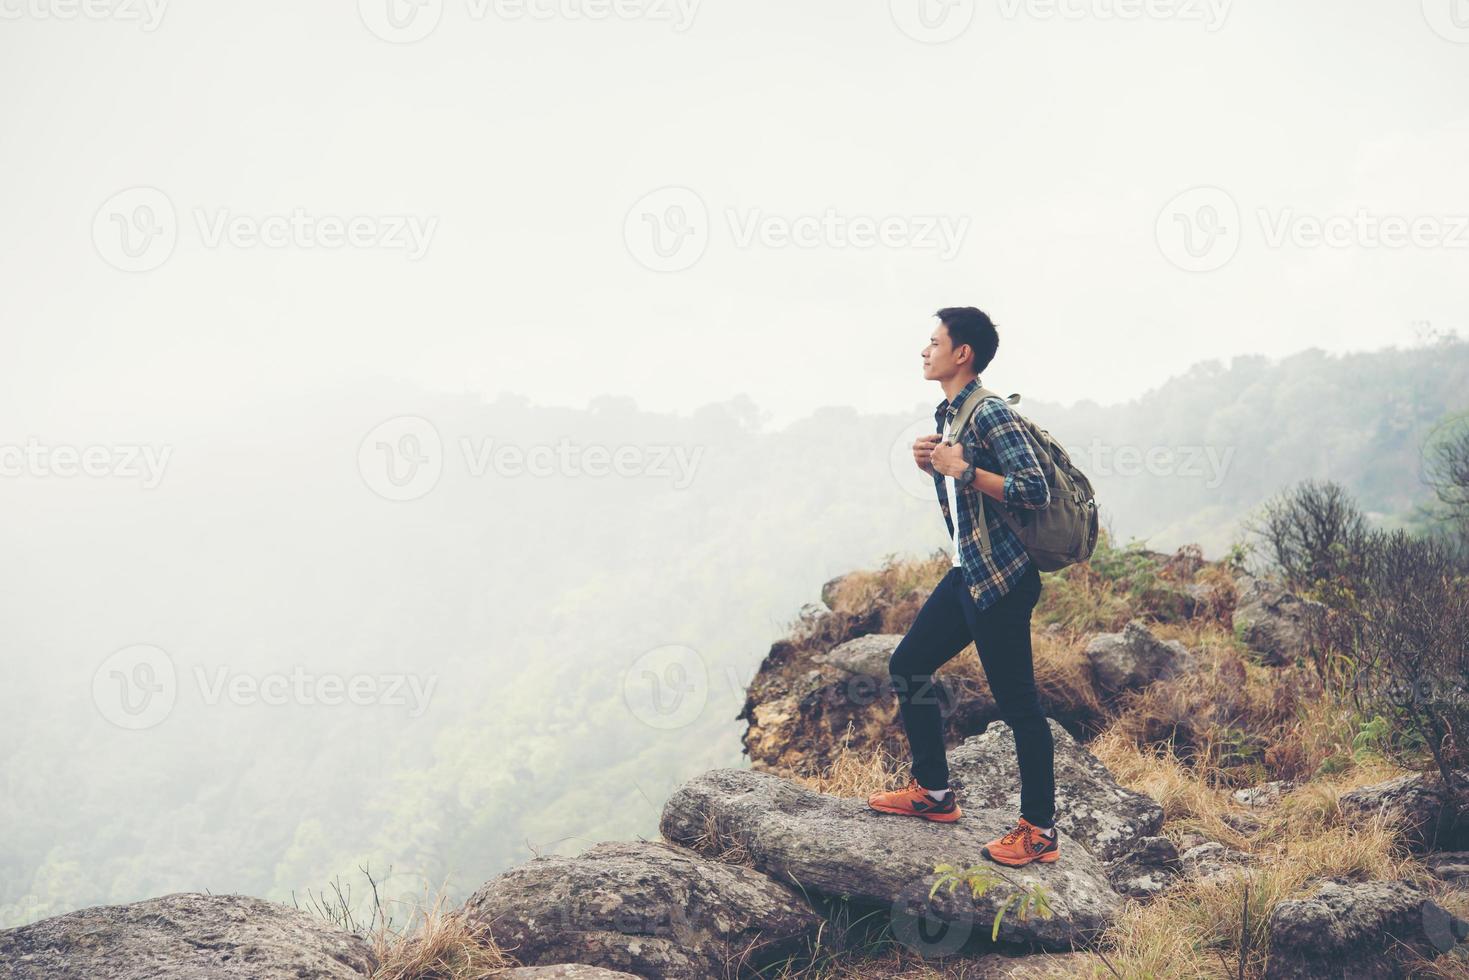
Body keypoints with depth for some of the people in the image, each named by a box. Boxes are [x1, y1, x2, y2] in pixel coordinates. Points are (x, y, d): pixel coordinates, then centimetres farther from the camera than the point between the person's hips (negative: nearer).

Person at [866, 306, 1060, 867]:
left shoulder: (990, 413, -16)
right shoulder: (946, 413, 13)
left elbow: (1034, 489, -23)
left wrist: (963, 469, -22)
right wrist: (929, 463, 5)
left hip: (1002, 578, -10)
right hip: (967, 573, 10)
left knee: (1018, 704, -4)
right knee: (908, 666, 15)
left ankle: (1039, 833, 5)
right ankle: (933, 792, 27)